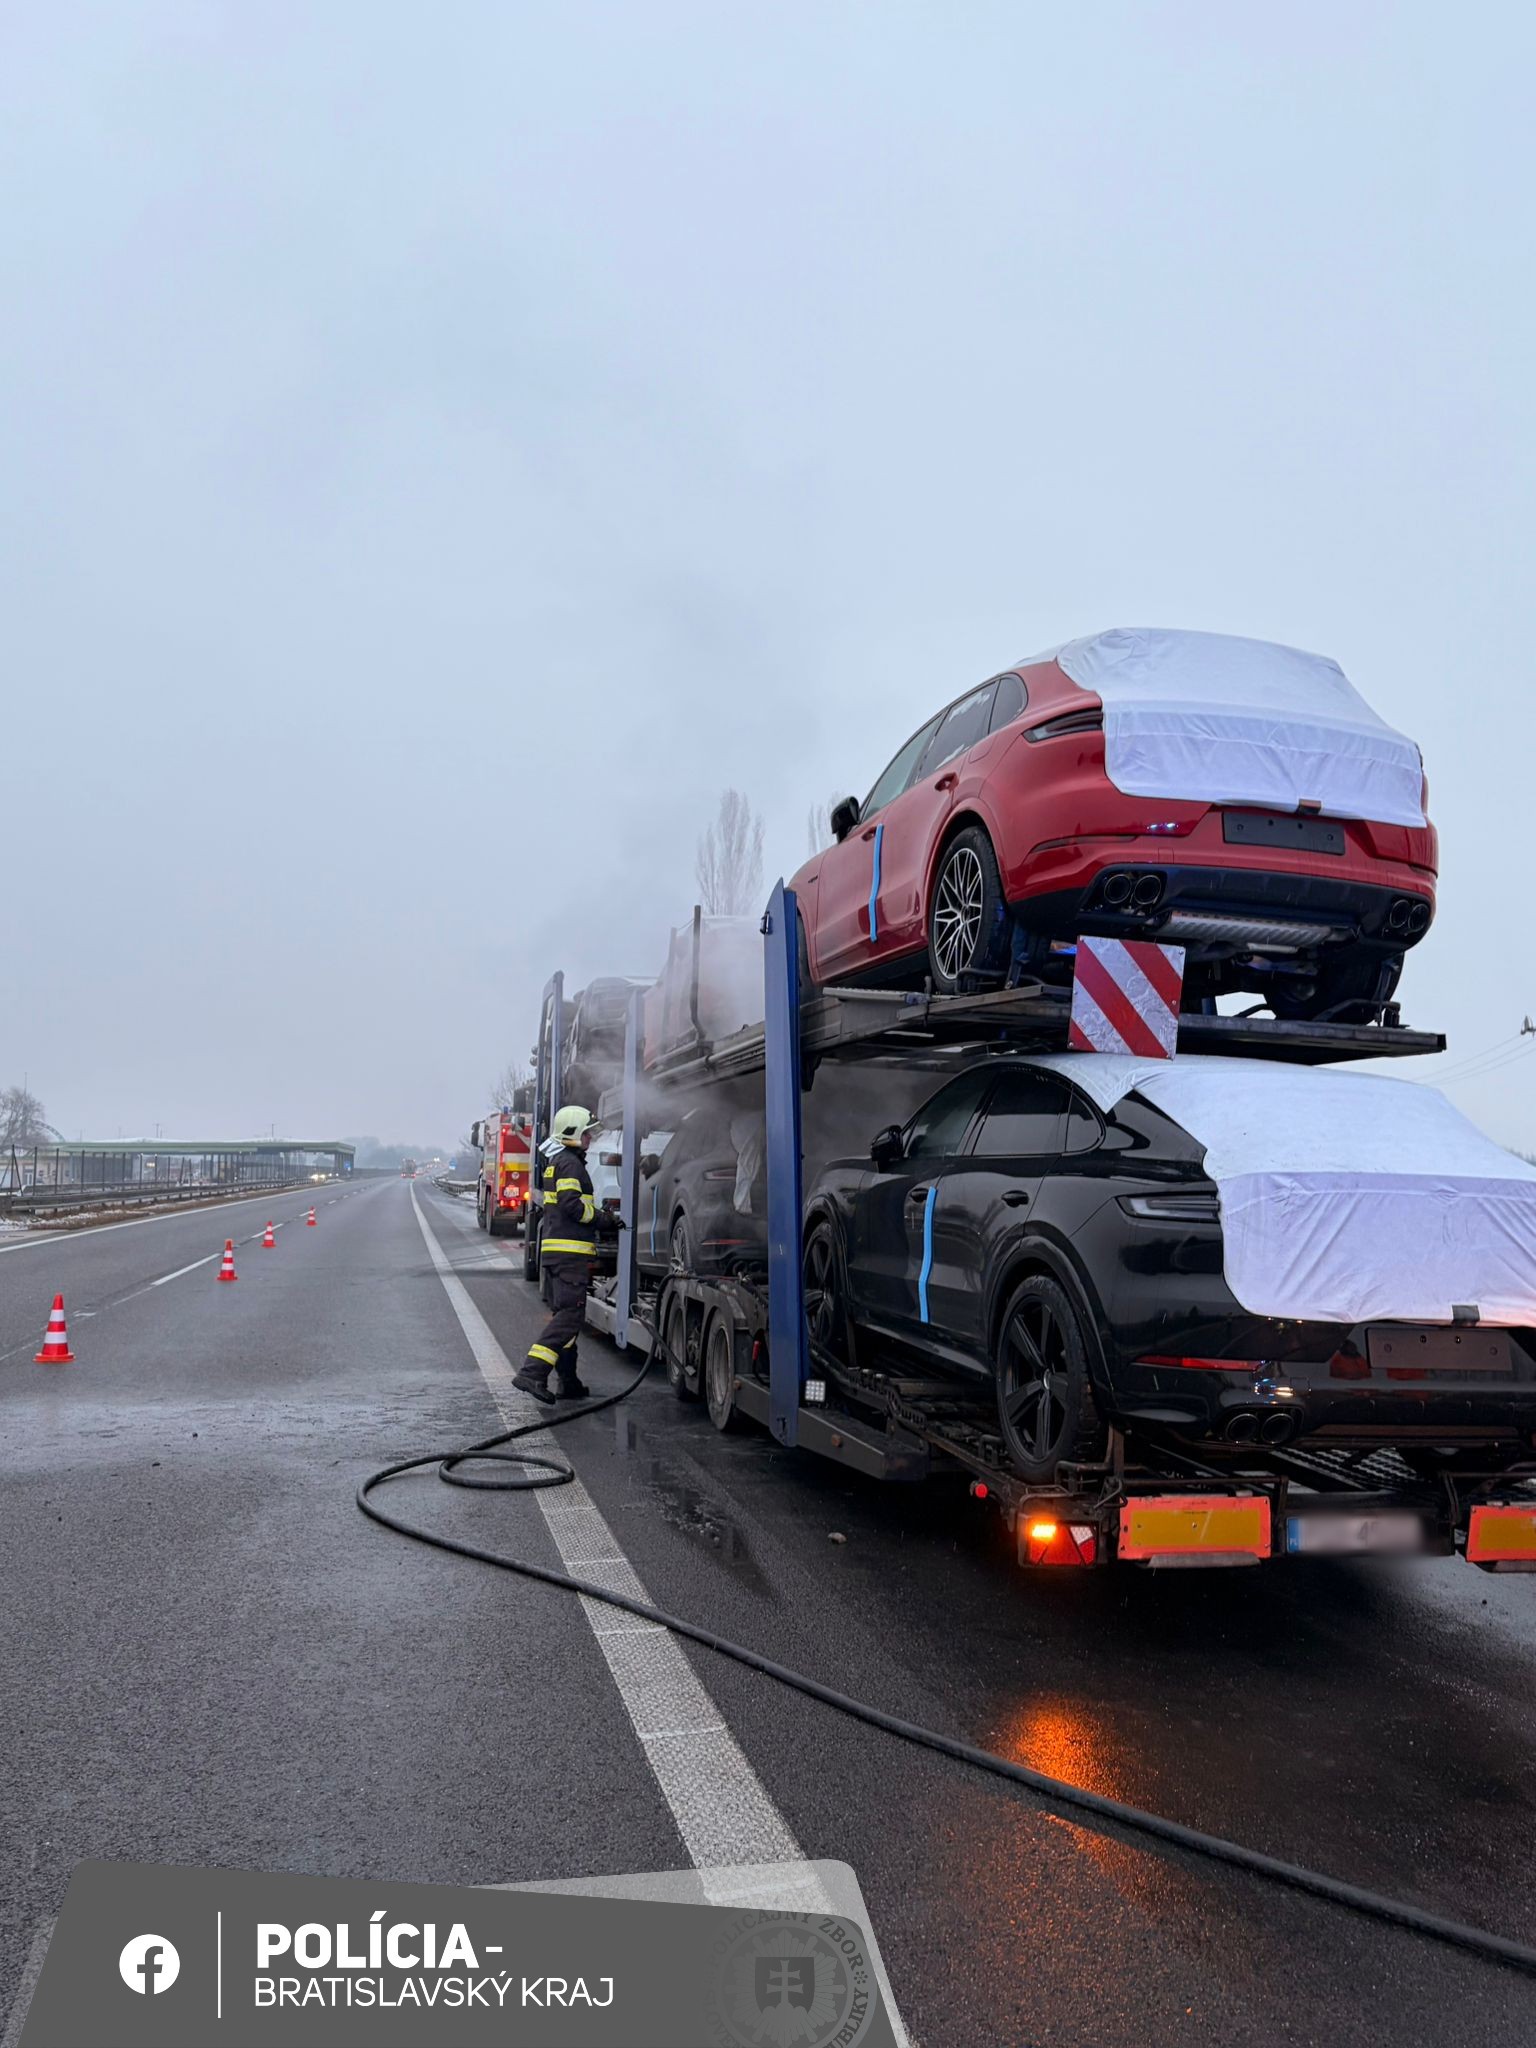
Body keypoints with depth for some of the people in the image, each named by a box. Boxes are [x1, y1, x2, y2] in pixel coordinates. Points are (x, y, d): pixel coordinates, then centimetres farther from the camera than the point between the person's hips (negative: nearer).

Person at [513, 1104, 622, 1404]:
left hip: (556, 1250, 11)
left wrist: (602, 1223, 19)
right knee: (570, 1314, -14)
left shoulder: (558, 1163, 23)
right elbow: (572, 1204, -21)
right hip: (569, 1251, -11)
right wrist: (604, 1220, -10)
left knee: (567, 1314, 12)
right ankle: (532, 1372, -21)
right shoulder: (570, 1163, -10)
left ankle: (568, 1382, 15)